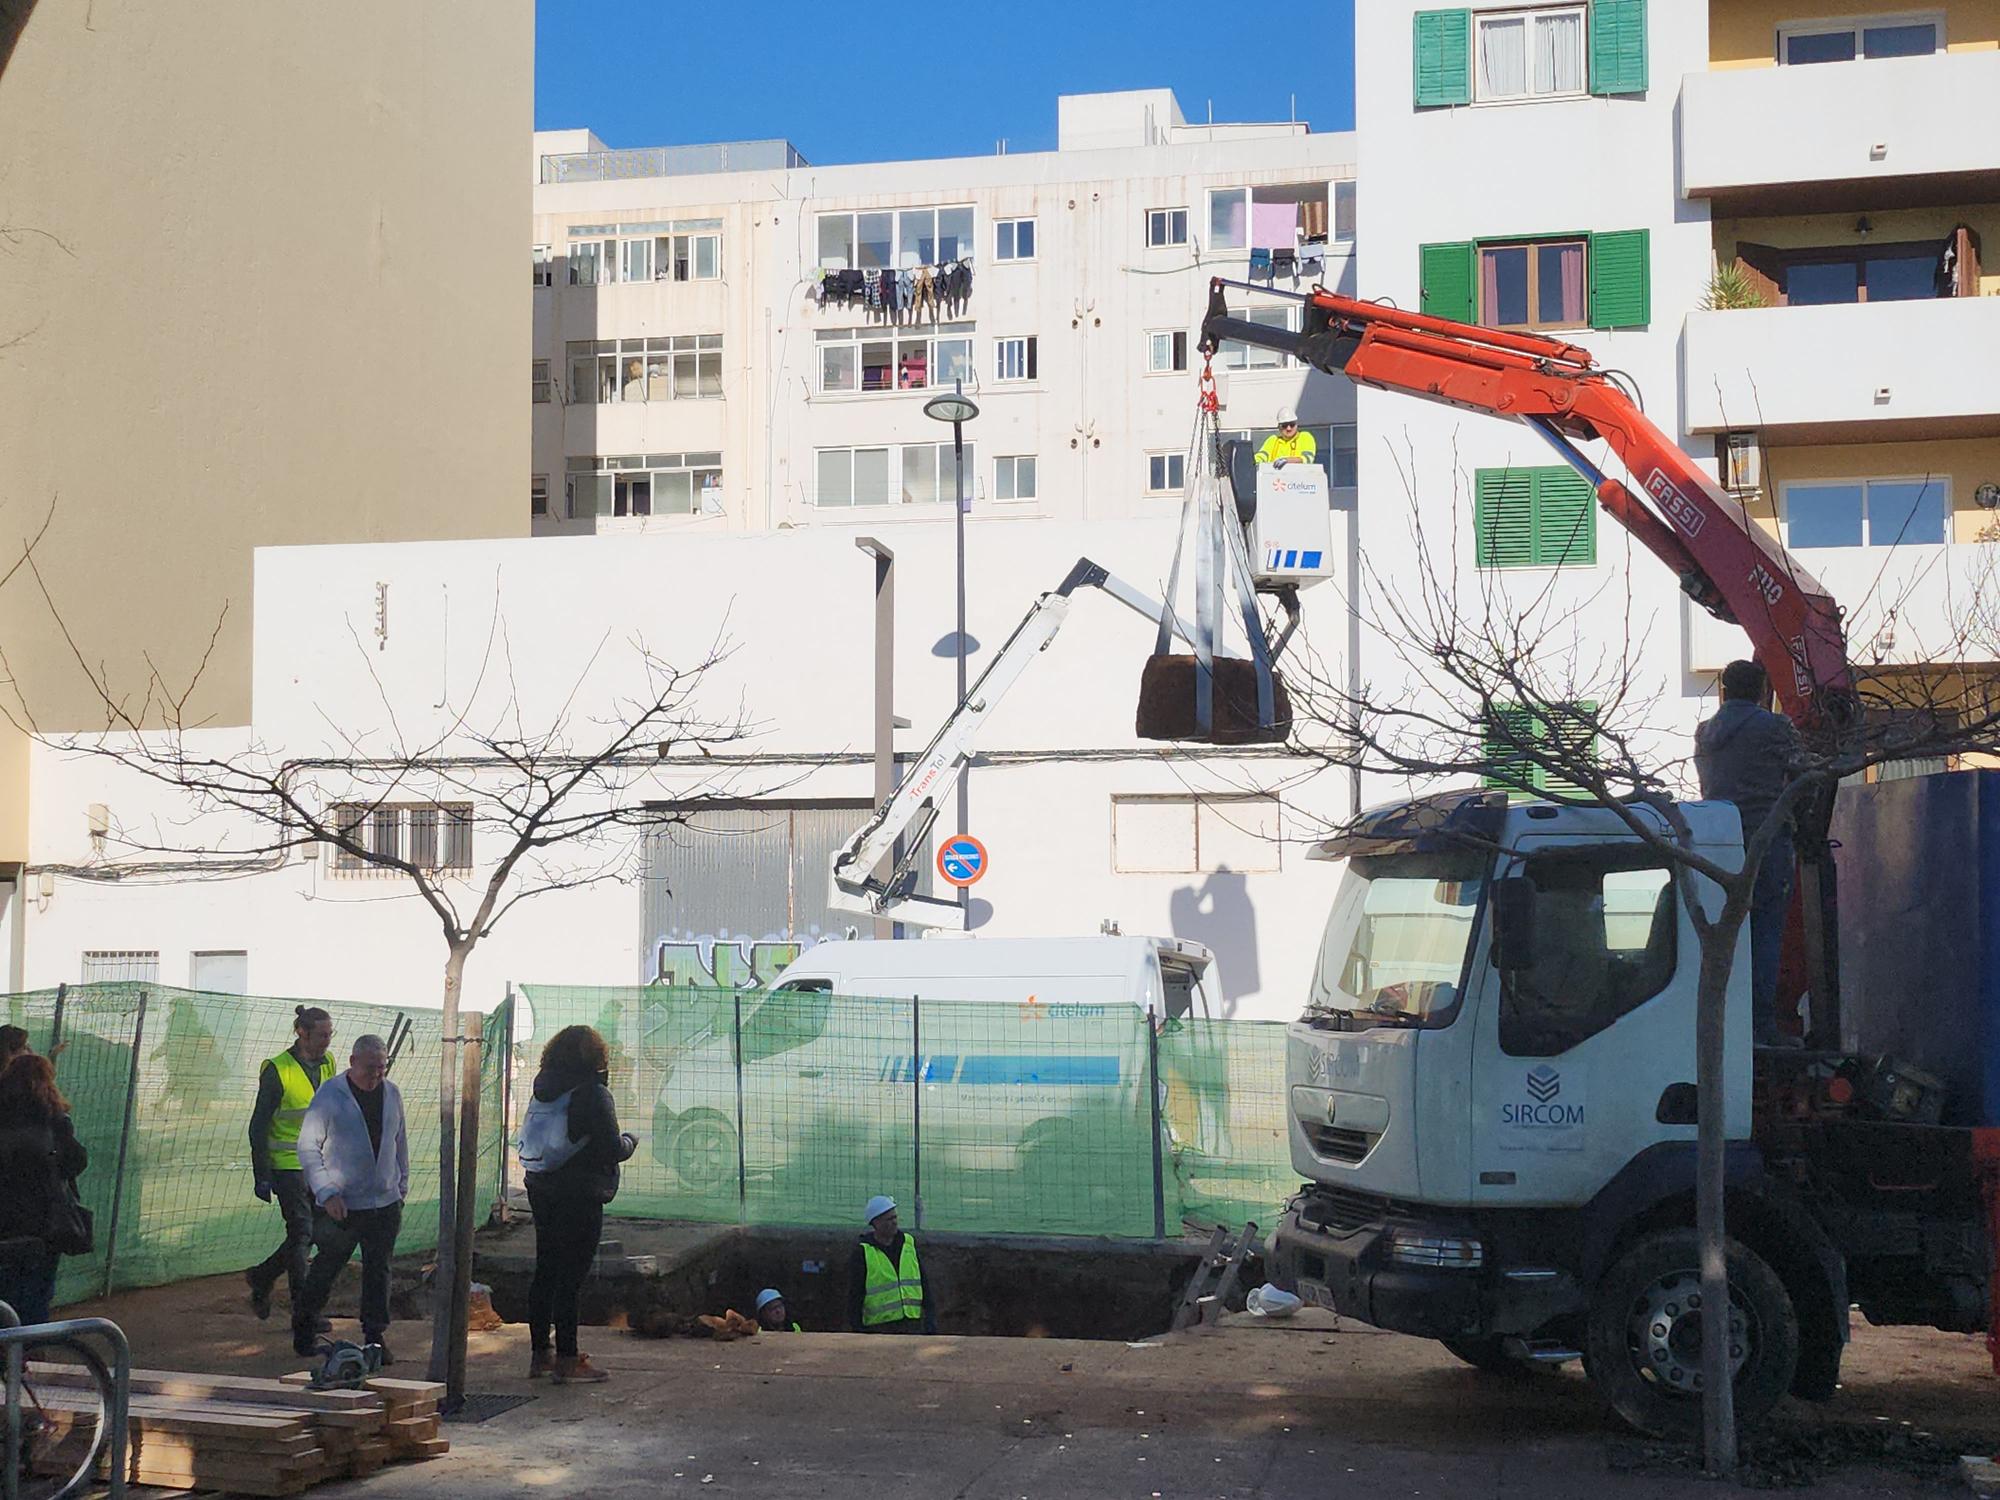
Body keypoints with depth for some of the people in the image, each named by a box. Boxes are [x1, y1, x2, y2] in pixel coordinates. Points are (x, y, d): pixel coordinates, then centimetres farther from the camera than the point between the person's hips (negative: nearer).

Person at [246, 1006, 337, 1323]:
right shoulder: (278, 1070, -12)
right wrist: (262, 1175, -13)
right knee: (301, 1233, -6)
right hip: (288, 1164, -7)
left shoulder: (327, 1065, 8)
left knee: (317, 1231, 9)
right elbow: (259, 1126, -10)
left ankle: (261, 1276, 30)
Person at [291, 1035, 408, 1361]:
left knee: (378, 1270, 5)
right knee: (326, 1268, 6)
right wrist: (327, 1193, -16)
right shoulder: (330, 1095, -9)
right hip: (340, 1205, -4)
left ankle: (375, 1336, 12)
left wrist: (402, 1185, 18)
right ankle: (303, 1327, 26)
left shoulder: (391, 1094, 7)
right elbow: (308, 1147, -9)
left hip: (385, 1203, 4)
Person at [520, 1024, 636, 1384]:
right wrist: (630, 1142, 6)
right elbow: (612, 1148, -16)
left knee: (545, 1270, 14)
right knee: (571, 1276, -3)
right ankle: (567, 1360, 0)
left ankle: (540, 1354, 21)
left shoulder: (543, 1091, 8)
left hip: (541, 1189, 7)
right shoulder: (593, 1094, -14)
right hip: (580, 1195, -7)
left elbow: (531, 1139, 14)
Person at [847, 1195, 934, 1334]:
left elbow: (923, 1282, 13)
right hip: (879, 1327, -4)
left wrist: (930, 1316, 7)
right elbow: (854, 1295, -3)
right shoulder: (863, 1253, -4)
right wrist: (857, 1330, -7)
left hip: (912, 1326, 4)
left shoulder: (909, 1243, 9)